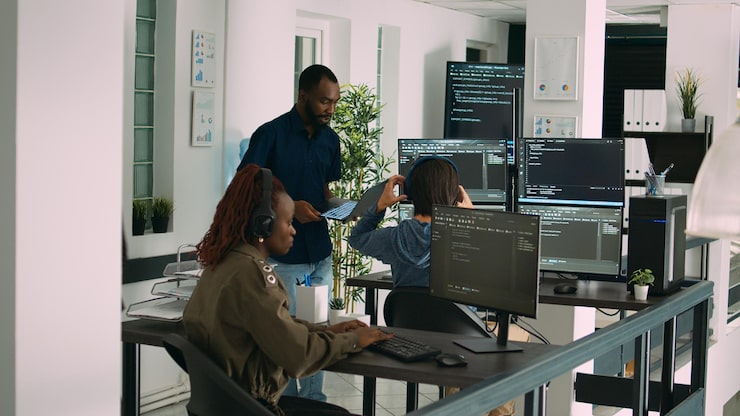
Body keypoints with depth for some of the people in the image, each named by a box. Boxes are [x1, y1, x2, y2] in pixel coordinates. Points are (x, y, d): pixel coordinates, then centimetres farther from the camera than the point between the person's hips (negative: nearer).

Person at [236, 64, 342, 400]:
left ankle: (314, 400, 22)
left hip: (319, 251, 6)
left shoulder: (330, 139, 8)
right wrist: (290, 207, -20)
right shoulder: (270, 135, -10)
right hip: (282, 254, -6)